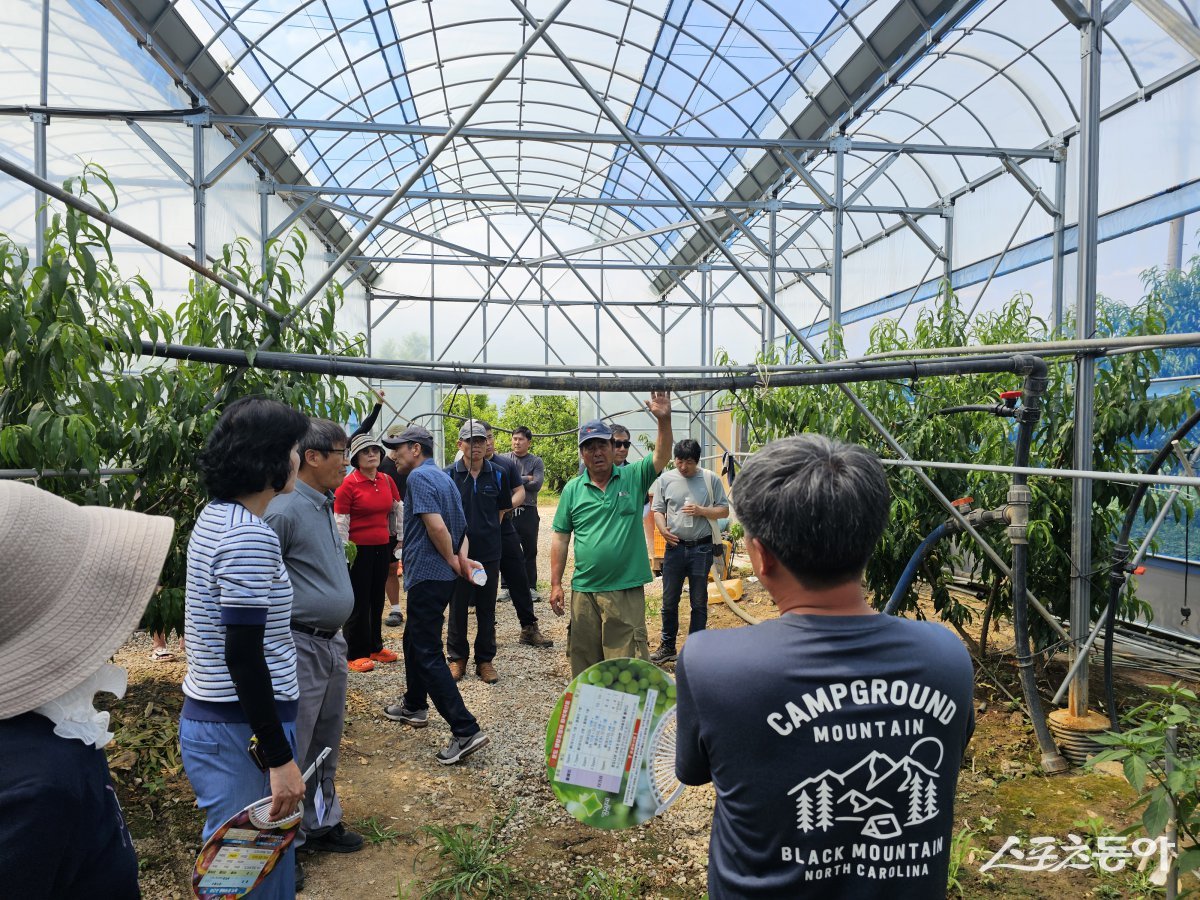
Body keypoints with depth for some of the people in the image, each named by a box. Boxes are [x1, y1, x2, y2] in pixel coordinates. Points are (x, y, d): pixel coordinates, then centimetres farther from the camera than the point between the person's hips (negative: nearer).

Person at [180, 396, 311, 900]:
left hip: (208, 718, 10)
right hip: (241, 732, -9)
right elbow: (243, 655, -24)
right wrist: (279, 758, -21)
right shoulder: (250, 536, -22)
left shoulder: (216, 516, 8)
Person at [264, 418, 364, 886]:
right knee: (292, 753, 4)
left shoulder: (325, 505, 10)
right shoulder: (285, 510, -19)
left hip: (332, 642, 9)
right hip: (300, 647, -9)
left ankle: (322, 824, 36)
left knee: (326, 746, 20)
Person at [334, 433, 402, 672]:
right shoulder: (348, 484, -11)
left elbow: (397, 511, 15)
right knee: (359, 601, 3)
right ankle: (354, 654, 14)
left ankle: (375, 646, 28)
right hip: (359, 550, -6)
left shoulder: (387, 481, 6)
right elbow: (340, 522, -11)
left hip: (382, 547, 6)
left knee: (377, 598, 15)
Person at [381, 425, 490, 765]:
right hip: (441, 575, 10)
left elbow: (436, 525, -25)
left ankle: (466, 730, -10)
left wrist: (452, 560, -11)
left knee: (427, 654, -8)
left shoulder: (419, 476, -14)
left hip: (427, 575, -10)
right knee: (414, 639, 25)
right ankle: (414, 706, 41)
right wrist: (462, 557, 0)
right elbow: (461, 527, 17)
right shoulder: (444, 478, 17)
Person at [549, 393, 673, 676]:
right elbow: (561, 538, 6)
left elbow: (661, 457, -15)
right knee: (582, 661, 15)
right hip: (583, 590, 2)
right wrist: (555, 584, 2)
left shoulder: (633, 478, 0)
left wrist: (664, 420, -31)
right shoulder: (572, 490, 4)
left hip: (627, 591, -2)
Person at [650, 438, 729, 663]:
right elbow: (658, 510, 6)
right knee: (669, 600, 10)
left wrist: (701, 511, -15)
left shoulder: (710, 479, -2)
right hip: (675, 546, 2)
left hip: (701, 549, -1)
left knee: (699, 602, 9)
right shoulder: (666, 479, 2)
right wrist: (663, 529, -13)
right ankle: (667, 646, 24)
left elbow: (724, 510, 1)